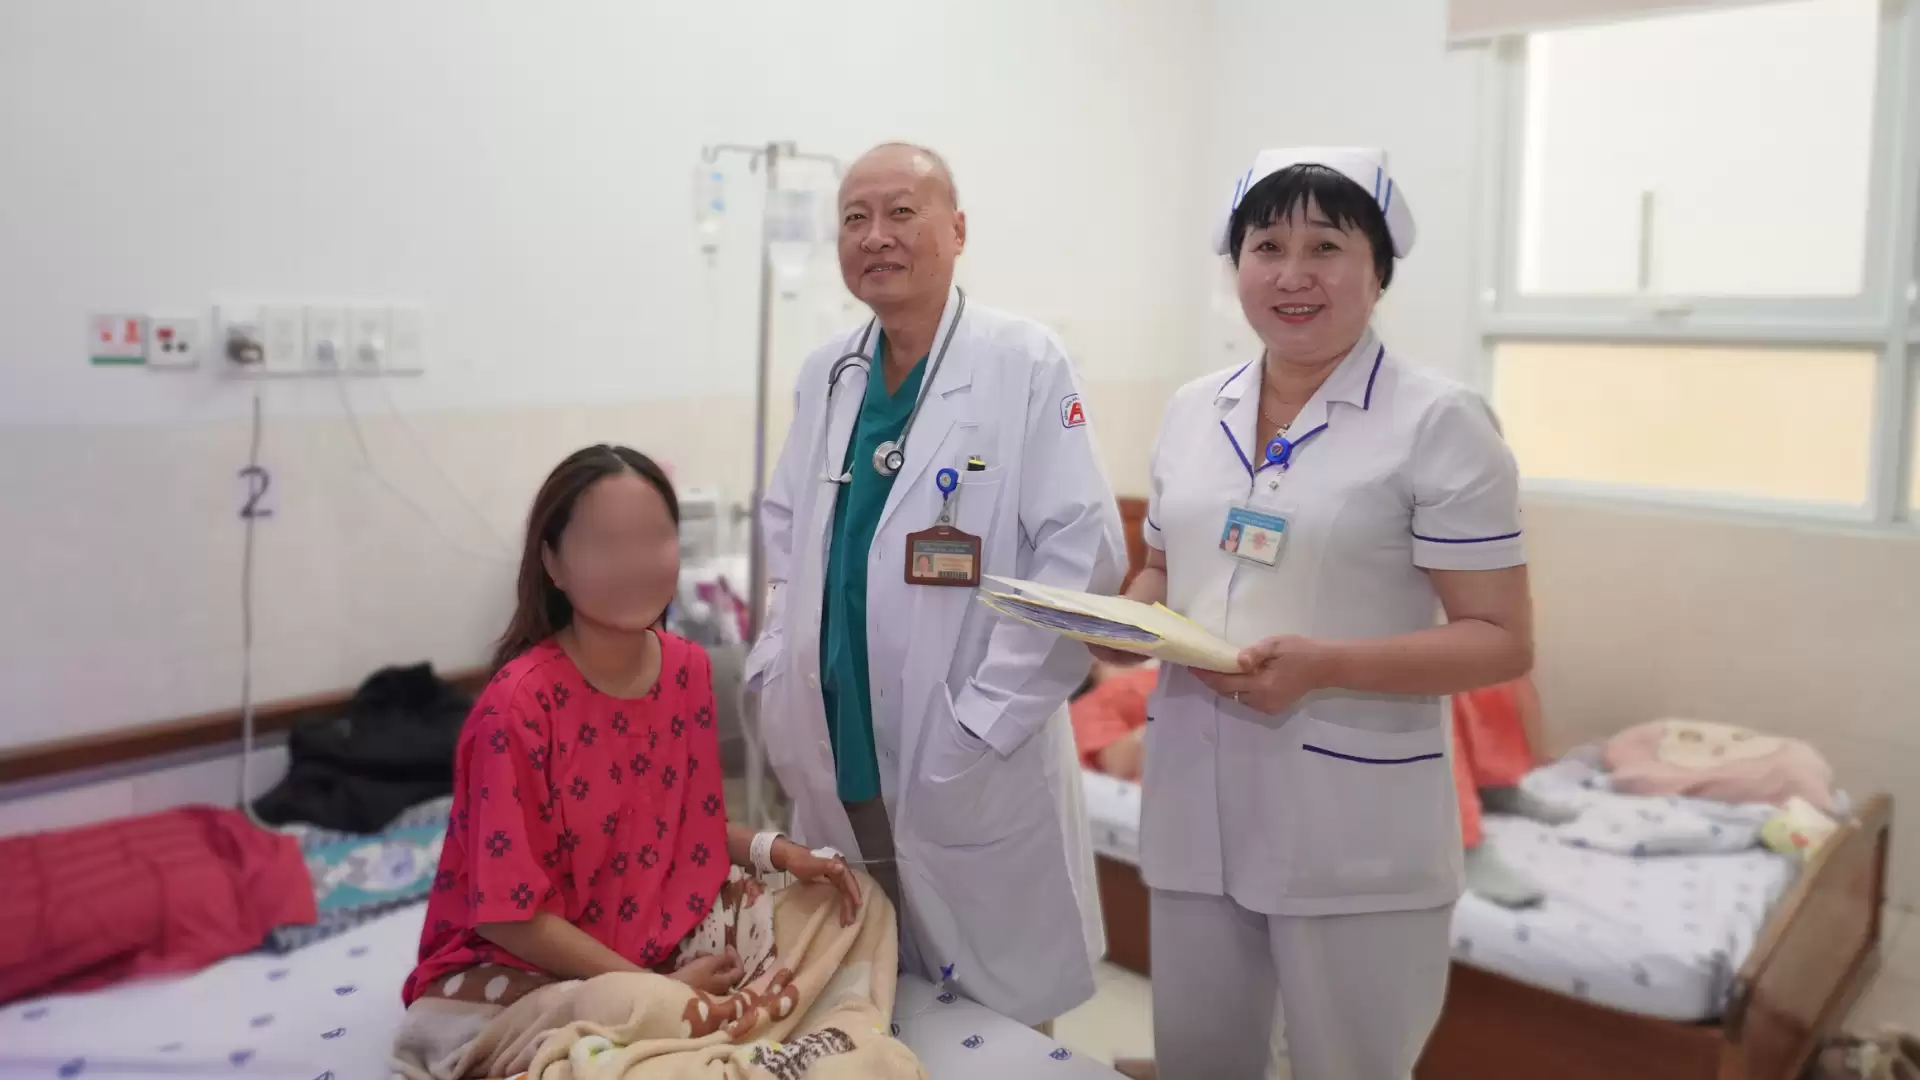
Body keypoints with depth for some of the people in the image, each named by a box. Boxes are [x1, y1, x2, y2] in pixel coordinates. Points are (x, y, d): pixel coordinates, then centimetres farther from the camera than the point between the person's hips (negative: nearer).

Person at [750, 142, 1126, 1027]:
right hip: (836, 766, 5)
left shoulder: (1026, 364, -9)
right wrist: (775, 674, 6)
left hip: (969, 773, -5)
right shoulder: (826, 373, 8)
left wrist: (984, 724, -16)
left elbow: (1083, 553, -13)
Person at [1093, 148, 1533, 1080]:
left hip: (1354, 821, -5)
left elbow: (1502, 641, -11)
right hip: (1196, 801, 5)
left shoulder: (1438, 422, -10)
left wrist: (1326, 666, -24)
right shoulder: (1192, 410, 8)